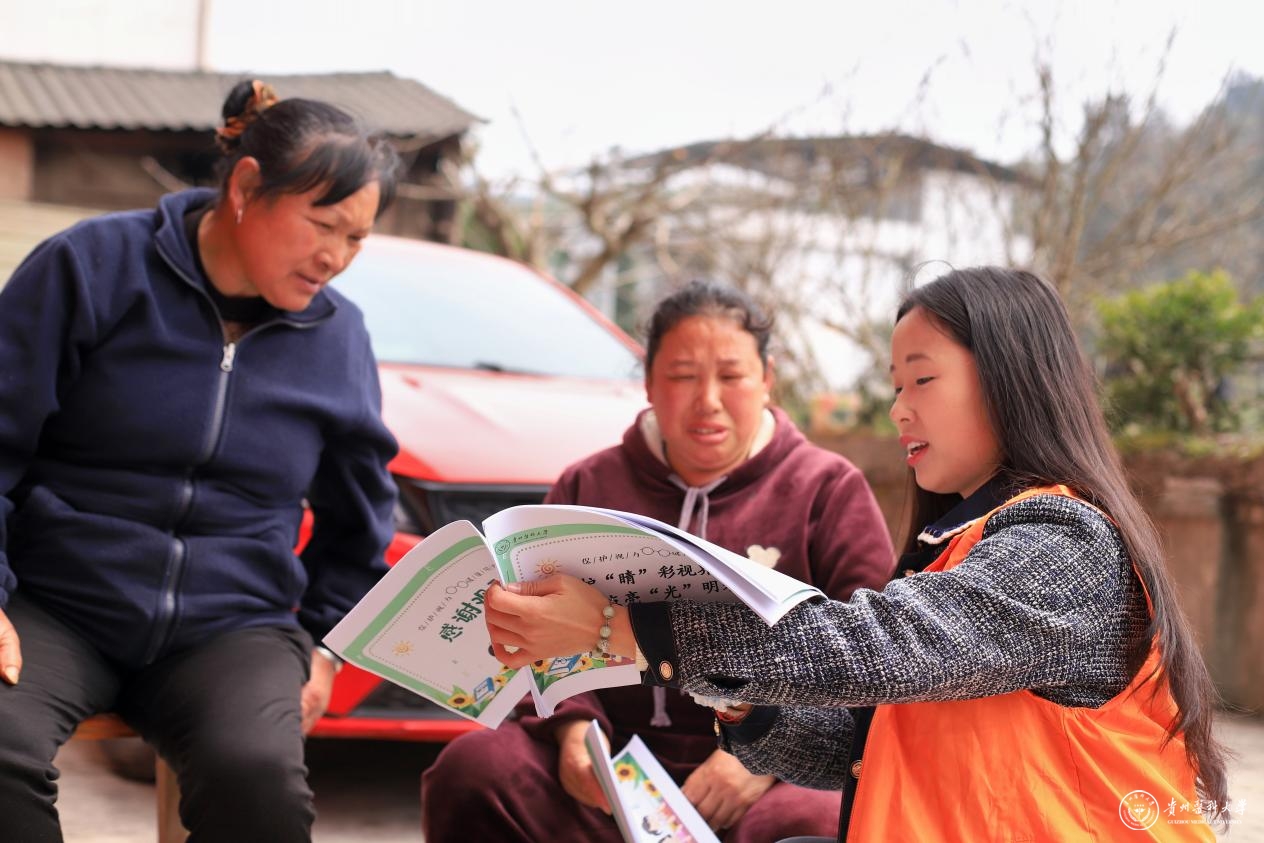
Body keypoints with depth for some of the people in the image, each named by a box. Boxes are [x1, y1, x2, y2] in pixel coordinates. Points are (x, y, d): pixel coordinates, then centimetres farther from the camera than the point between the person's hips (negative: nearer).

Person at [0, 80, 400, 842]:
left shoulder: (340, 337, 8)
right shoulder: (98, 267, -4)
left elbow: (357, 518, 21)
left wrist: (326, 642, 11)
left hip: (232, 630, 2)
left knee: (258, 774, -30)